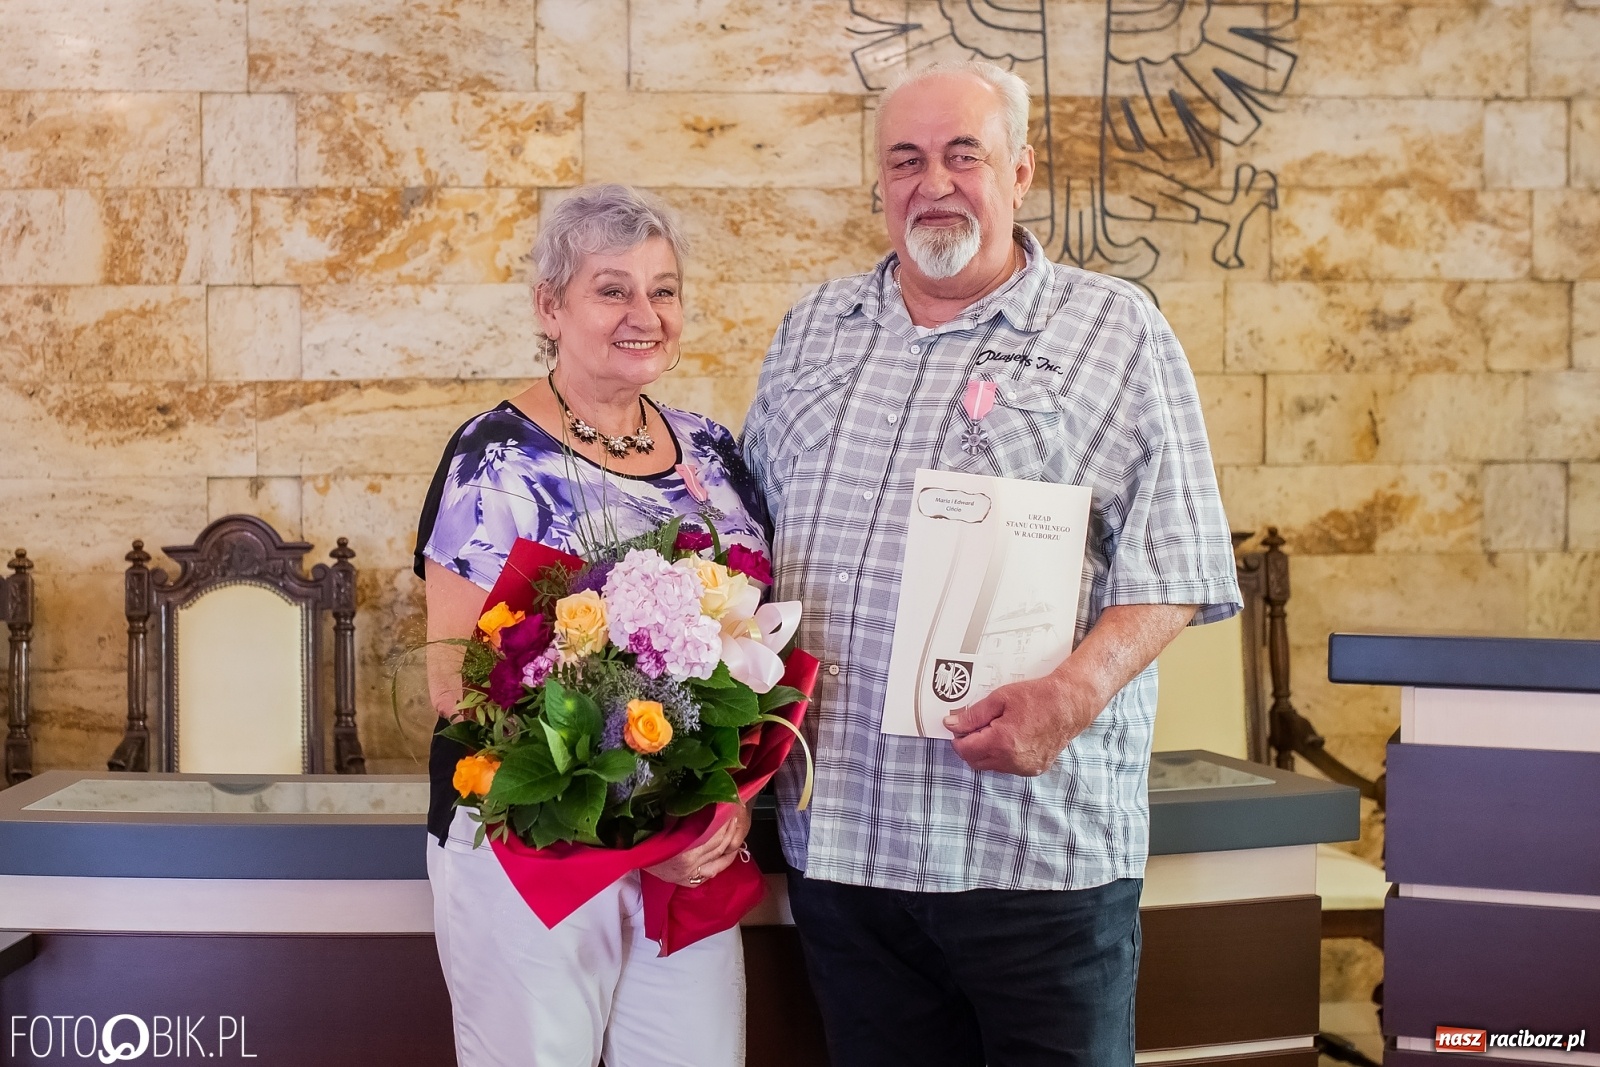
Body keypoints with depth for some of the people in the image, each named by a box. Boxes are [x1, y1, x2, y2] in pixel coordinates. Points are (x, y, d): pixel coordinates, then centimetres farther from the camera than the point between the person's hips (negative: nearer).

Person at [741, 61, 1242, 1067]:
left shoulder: (1118, 333, 1)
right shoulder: (815, 329, 14)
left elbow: (1171, 566, -5)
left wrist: (1074, 694, -20)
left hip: (1039, 844, -4)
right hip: (838, 834, 4)